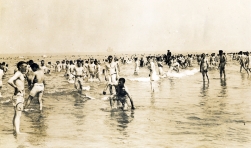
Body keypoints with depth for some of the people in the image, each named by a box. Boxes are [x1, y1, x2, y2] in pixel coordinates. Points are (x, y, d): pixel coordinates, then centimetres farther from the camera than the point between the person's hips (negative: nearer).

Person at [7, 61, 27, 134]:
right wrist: (16, 87, -20)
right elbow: (9, 81, -30)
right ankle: (17, 131, -11)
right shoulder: (18, 73, -14)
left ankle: (15, 129, 27)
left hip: (21, 96, 10)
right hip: (18, 96, -10)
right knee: (18, 115, -10)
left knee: (16, 114, 18)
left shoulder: (21, 74, 14)